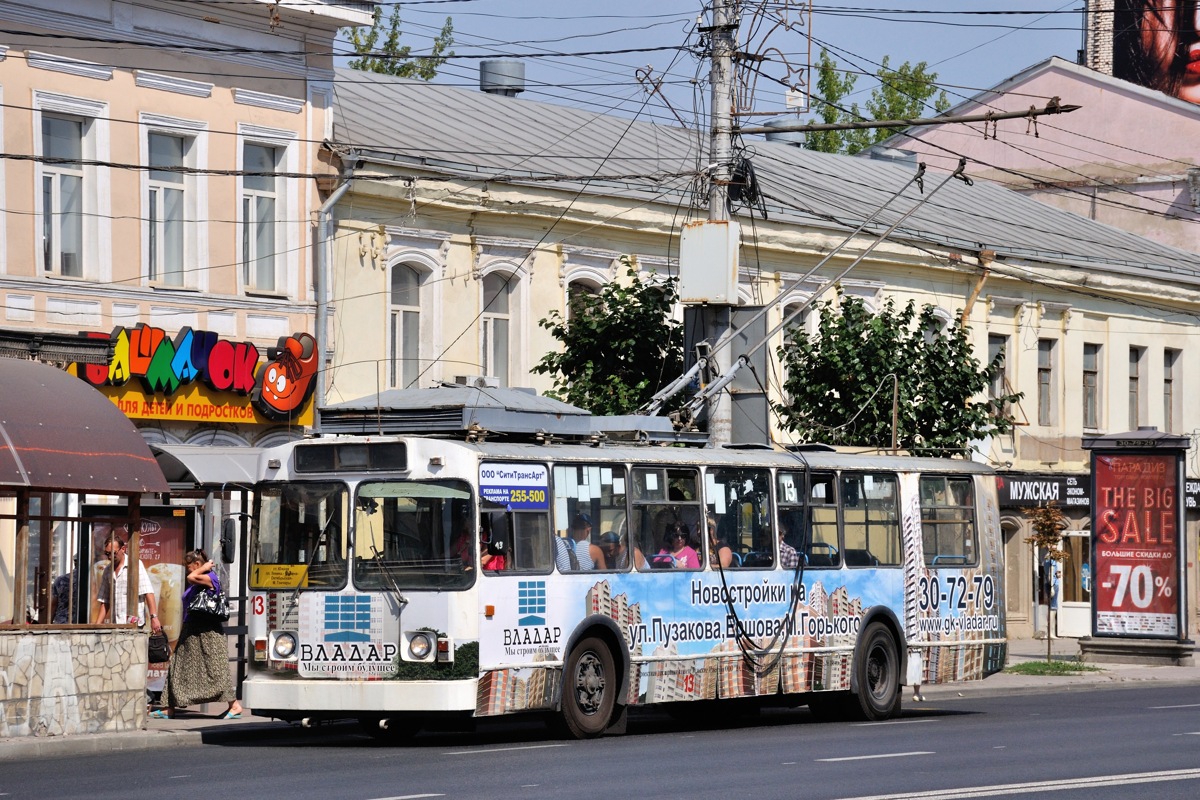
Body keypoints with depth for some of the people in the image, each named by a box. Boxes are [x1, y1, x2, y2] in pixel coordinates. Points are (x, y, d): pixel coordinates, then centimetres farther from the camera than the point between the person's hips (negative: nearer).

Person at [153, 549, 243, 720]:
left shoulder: (210, 577, -12)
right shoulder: (195, 583, 16)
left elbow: (192, 578, -25)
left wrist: (205, 568, -12)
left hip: (207, 634, -10)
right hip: (191, 632, 10)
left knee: (215, 669, -9)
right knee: (178, 668, 8)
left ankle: (235, 706, -4)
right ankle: (170, 710, 12)